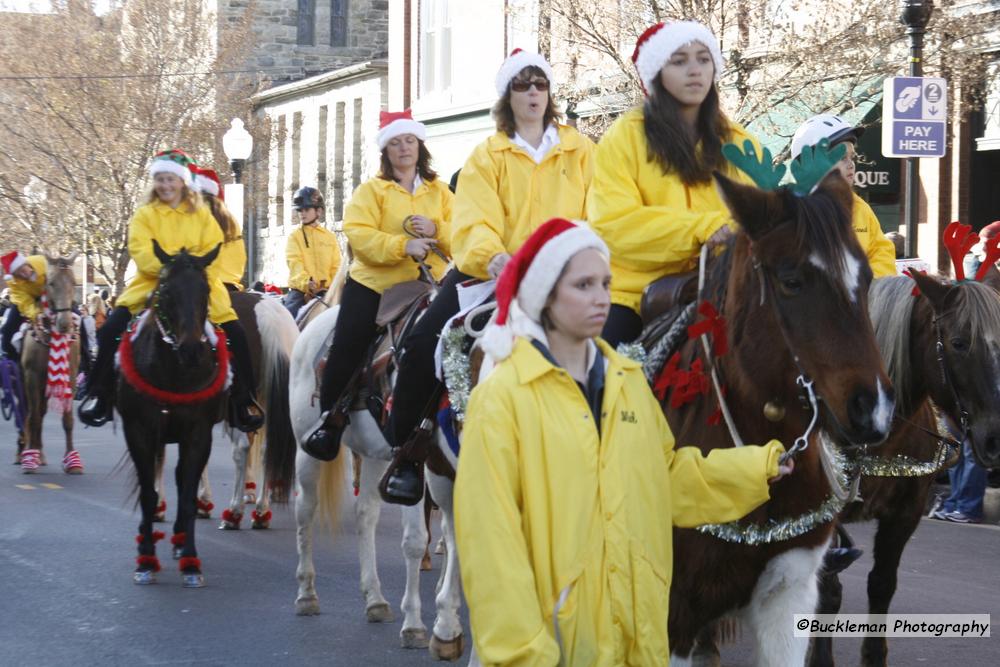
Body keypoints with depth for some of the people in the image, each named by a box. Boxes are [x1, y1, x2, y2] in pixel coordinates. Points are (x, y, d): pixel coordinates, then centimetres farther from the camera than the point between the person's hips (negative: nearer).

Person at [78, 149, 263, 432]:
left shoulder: (201, 214, 10)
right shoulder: (144, 215, 6)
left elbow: (212, 251, 1)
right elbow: (141, 253, -8)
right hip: (151, 283, -1)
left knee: (235, 334, -14)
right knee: (111, 329, -19)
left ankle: (242, 401, 2)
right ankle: (99, 394, -5)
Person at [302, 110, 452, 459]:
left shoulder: (440, 191, 10)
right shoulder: (371, 190, 1)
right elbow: (358, 234, -14)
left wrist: (435, 230, -18)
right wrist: (402, 246, -26)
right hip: (372, 284, -2)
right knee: (346, 351, -5)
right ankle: (330, 419, 12)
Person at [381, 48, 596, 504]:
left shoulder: (579, 151, 12)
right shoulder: (487, 156, 9)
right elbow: (474, 221, -5)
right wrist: (491, 255, -26)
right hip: (491, 273, 0)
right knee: (424, 342, -19)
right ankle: (407, 445, -7)